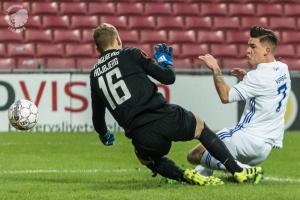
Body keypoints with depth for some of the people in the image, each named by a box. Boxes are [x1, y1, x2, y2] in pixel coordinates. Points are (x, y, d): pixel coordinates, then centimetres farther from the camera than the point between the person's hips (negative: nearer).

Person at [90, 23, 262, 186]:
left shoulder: (95, 75, 15)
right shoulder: (130, 55, 4)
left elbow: (97, 117, 23)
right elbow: (169, 77, 5)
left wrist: (104, 135, 45)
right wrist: (166, 60, 27)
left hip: (141, 137, 2)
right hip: (164, 117, -2)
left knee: (147, 158, 33)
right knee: (201, 127, 24)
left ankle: (183, 175, 5)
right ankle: (238, 172, 18)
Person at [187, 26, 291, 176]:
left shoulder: (259, 75, -19)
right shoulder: (282, 69, 9)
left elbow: (226, 96, -17)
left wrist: (215, 69, -10)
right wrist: (246, 78, 16)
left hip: (250, 140, -10)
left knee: (194, 154, -9)